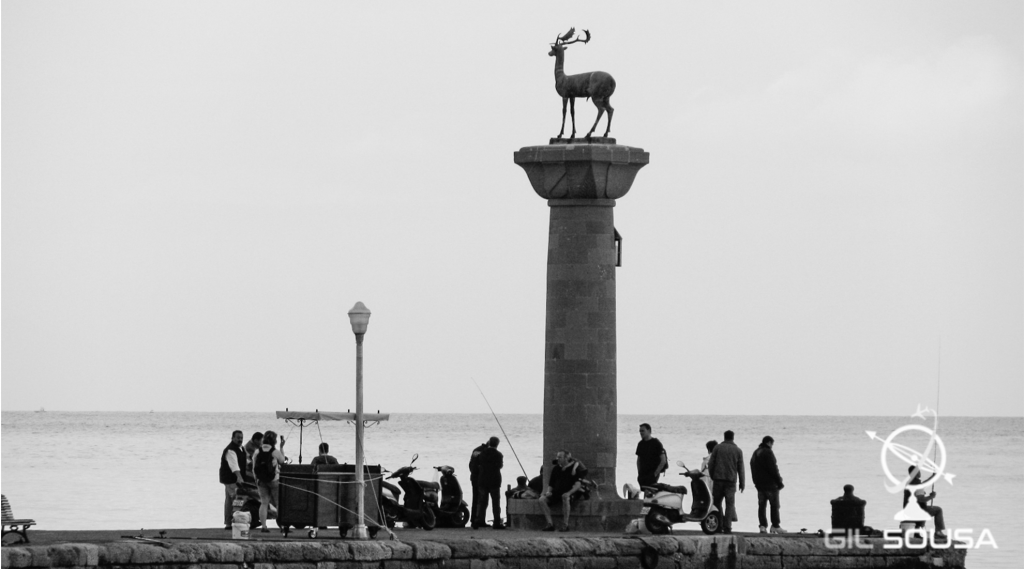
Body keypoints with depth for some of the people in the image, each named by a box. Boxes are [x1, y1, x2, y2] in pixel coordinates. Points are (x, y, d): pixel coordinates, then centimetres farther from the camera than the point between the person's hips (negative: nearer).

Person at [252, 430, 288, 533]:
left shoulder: (257, 452, 0)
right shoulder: (276, 452, -12)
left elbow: (254, 468, 3)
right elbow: (282, 461, 6)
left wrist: (256, 479, 13)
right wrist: (282, 447, 7)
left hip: (261, 481, 3)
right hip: (274, 481, -3)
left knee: (264, 503, 5)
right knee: (279, 504, 6)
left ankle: (263, 526, 0)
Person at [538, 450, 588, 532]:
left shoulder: (574, 469, -4)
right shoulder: (555, 469, 13)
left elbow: (578, 485, -14)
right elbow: (550, 484, 19)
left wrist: (569, 492, -30)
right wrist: (548, 492, -3)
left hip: (570, 494, -5)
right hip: (556, 493, 5)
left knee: (565, 497, -41)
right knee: (542, 499, -20)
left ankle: (565, 525, -37)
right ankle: (550, 524, -23)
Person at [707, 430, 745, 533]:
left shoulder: (717, 448, 3)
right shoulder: (737, 451, 4)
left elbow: (711, 464, 2)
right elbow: (741, 468, 6)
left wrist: (712, 476, 15)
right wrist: (742, 483, 11)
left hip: (718, 479, 0)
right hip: (731, 481, 0)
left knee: (717, 502, 8)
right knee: (730, 504, 1)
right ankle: (727, 527, -6)